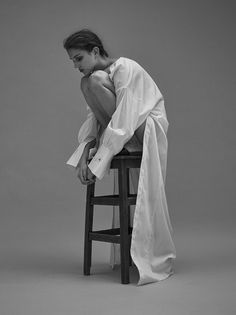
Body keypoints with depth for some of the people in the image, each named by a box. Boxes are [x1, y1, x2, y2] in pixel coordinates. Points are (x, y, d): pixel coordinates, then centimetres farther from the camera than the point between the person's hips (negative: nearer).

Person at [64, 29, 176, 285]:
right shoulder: (95, 74, 6)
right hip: (127, 133, 8)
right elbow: (93, 119, 0)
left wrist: (98, 162, -28)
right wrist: (85, 155, -17)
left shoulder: (125, 68, -19)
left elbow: (124, 117, -27)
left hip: (147, 129, -8)